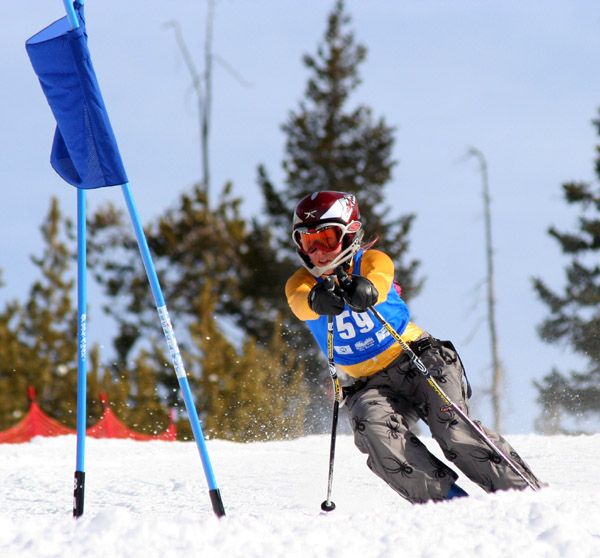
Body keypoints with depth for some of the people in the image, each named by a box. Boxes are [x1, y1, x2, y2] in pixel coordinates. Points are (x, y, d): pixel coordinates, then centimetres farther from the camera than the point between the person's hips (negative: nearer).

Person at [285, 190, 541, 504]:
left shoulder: (371, 262, -4)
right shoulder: (301, 284, 2)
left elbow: (378, 280, -30)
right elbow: (301, 303, -24)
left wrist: (365, 290, -56)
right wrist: (319, 299, -50)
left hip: (420, 362, -2)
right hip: (371, 384, 2)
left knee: (453, 429, -24)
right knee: (373, 426, -30)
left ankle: (527, 493, -15)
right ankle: (446, 498, -26)